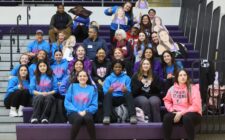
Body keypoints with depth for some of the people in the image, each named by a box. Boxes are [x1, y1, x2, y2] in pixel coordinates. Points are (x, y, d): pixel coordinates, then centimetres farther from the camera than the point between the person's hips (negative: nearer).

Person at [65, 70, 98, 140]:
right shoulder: (72, 86, 11)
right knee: (78, 118, -36)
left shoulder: (92, 88, 12)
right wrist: (77, 111, -10)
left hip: (86, 113, 0)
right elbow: (67, 103, 3)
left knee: (88, 118, -35)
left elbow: (94, 105, 5)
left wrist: (86, 111, -12)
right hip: (74, 113, 0)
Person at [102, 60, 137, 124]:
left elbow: (129, 91, 1)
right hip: (112, 99, 0)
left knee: (128, 93, -31)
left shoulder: (126, 78, 12)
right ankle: (106, 117, -48)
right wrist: (109, 91, -25)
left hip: (122, 98, 0)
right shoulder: (108, 78, 12)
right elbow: (105, 91, -1)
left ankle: (132, 116, -43)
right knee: (107, 94, -32)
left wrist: (125, 90, -24)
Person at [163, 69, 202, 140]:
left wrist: (181, 113, -16)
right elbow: (167, 100, 20)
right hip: (177, 113, 3)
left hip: (192, 113, -3)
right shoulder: (172, 88, 4)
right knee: (167, 117, -28)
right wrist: (171, 109, -1)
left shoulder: (193, 88, -8)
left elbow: (196, 106, -13)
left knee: (186, 118, -38)